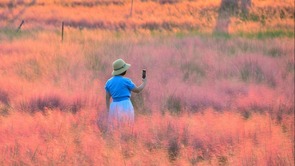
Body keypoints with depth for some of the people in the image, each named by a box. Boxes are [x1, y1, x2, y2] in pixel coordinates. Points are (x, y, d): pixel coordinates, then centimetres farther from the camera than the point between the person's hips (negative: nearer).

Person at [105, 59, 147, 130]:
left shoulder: (109, 82, 9)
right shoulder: (126, 81, -7)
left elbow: (107, 98, 10)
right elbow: (137, 90, 4)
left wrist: (109, 111, 15)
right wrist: (144, 83, 23)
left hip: (114, 107, 5)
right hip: (125, 106, -5)